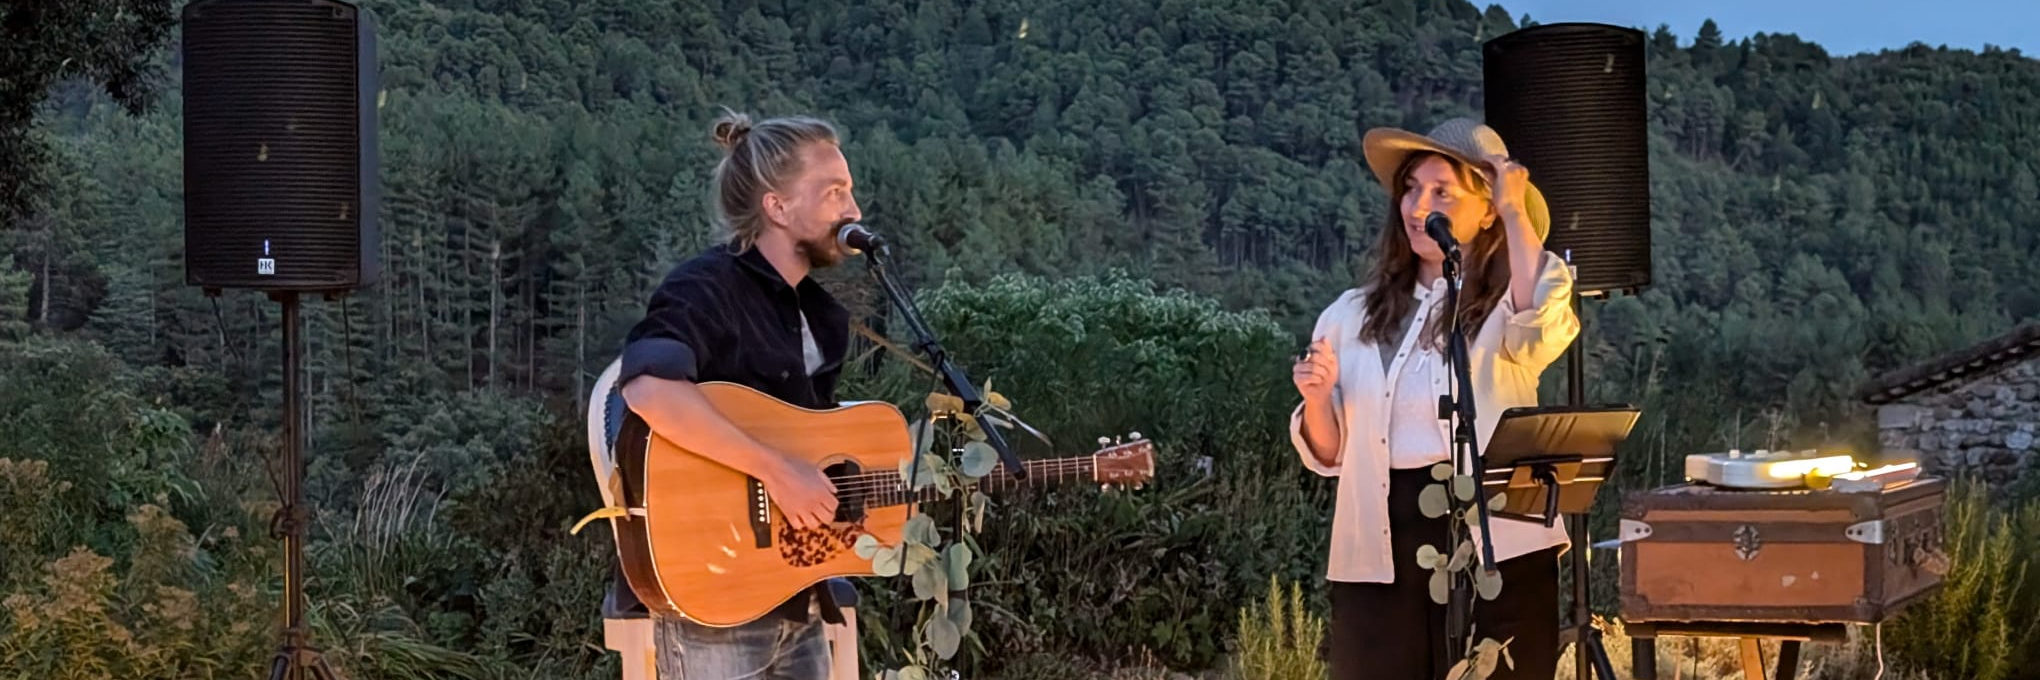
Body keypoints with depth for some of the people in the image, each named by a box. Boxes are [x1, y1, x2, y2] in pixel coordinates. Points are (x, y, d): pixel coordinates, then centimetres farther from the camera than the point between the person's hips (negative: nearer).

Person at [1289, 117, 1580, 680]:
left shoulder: (1507, 308, 2)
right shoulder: (1352, 316, 11)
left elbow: (1541, 329, -25)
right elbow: (1330, 456, 13)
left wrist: (1516, 212, -15)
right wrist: (1316, 399, -9)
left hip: (1496, 546, -3)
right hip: (1380, 553, 3)